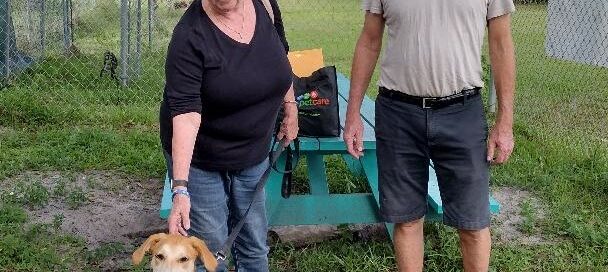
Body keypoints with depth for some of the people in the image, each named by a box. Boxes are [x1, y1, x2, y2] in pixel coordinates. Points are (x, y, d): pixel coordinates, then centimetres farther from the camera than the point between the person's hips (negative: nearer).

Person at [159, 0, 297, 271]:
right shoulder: (190, 35, -25)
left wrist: (290, 107, 13)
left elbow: (280, 55, 12)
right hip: (198, 156, -5)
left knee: (254, 246, 15)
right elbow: (185, 112, -32)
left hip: (252, 153, 5)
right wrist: (180, 187, -38)